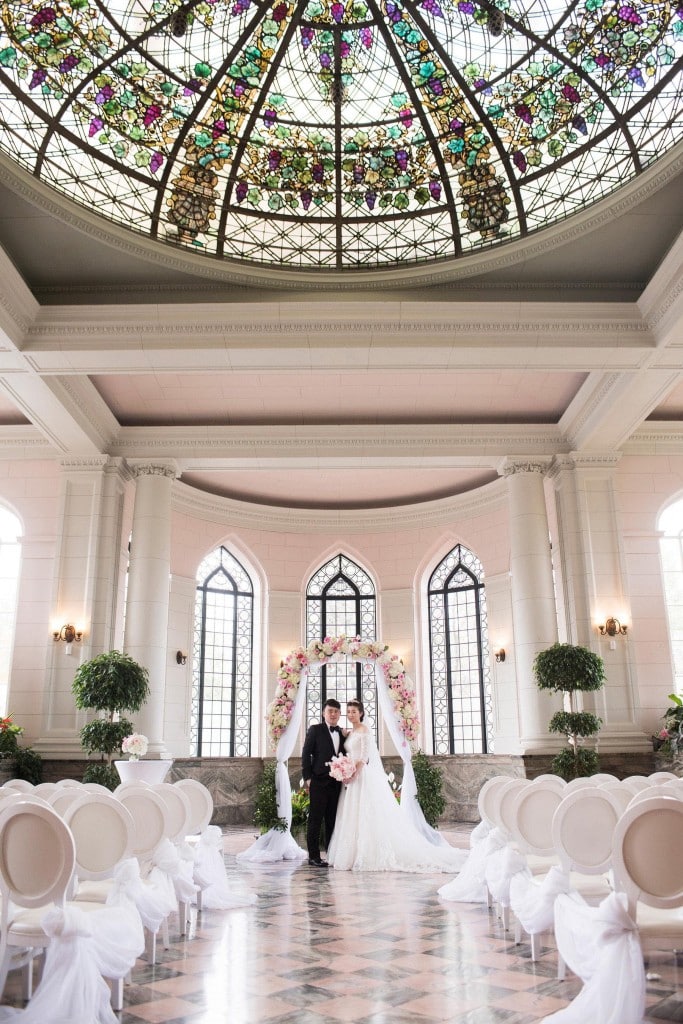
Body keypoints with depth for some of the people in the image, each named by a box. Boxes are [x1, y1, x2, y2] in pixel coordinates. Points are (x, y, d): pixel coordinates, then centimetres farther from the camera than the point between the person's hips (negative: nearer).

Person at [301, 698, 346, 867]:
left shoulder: (343, 734, 13)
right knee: (315, 820, 0)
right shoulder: (315, 730, 0)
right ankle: (314, 856, 5)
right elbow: (306, 754, -3)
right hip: (319, 782, -5)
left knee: (333, 821, 9)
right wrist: (307, 778, -9)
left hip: (337, 783, 5)